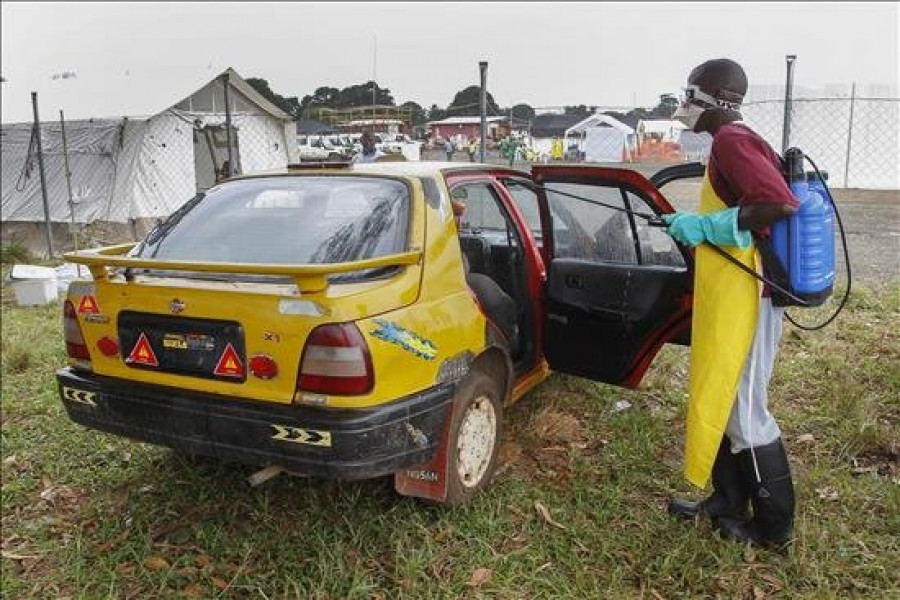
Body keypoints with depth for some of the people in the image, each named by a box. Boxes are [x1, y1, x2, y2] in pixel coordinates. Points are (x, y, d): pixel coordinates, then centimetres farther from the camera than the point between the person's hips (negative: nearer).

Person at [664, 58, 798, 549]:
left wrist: (707, 225, -20)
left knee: (741, 408, -1)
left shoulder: (731, 141, -15)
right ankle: (728, 502, 29)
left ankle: (774, 525, 13)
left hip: (742, 298, -10)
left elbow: (782, 203, -27)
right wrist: (695, 226, 16)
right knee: (721, 400, 16)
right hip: (730, 297, 10)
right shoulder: (736, 142, 17)